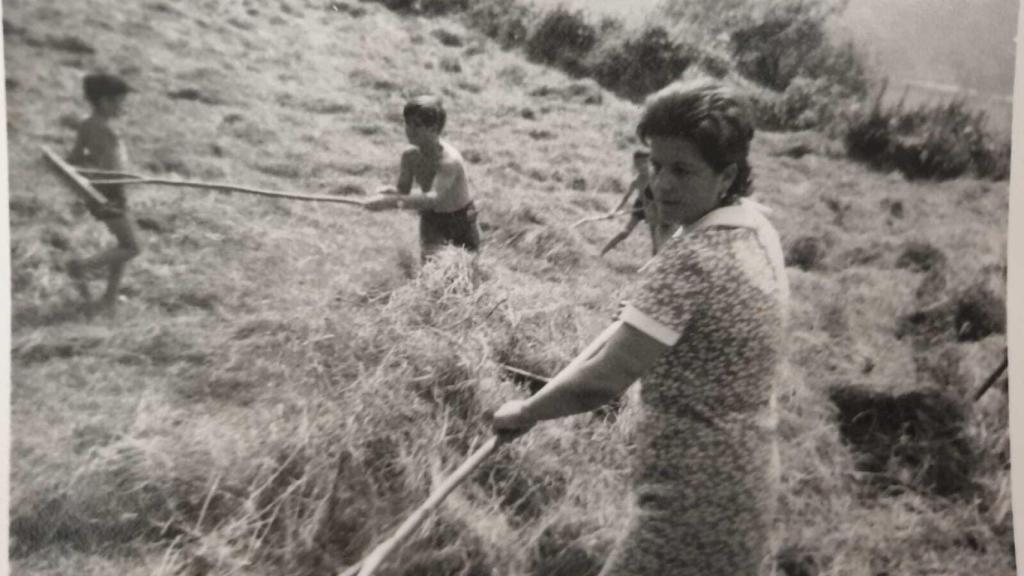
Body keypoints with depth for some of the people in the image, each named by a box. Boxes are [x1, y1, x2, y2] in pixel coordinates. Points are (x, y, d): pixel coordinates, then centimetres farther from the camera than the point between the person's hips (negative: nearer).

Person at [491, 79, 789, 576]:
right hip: (743, 474, 10)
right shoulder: (756, 230, 2)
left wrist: (524, 412, -12)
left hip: (694, 495, -10)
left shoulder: (689, 259, -27)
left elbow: (601, 384, -26)